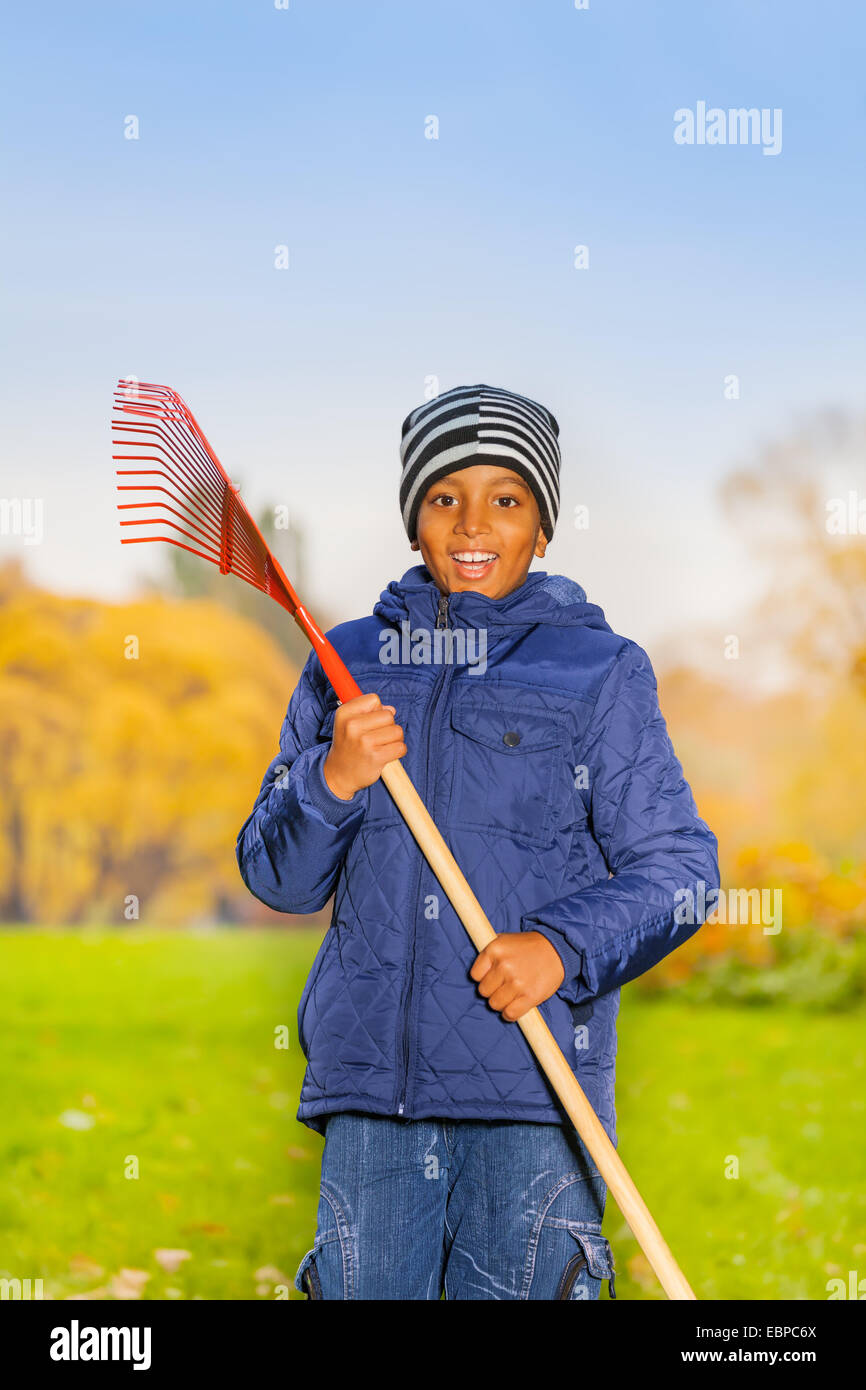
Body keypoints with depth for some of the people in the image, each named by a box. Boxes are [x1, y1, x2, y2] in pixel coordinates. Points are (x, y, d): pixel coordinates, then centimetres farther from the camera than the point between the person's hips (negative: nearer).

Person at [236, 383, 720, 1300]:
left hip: (533, 1086, -2)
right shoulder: (347, 664, 13)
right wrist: (331, 784, -8)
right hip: (369, 1079, 3)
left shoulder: (601, 673, 5)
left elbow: (679, 868, 1)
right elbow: (275, 878, 12)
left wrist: (564, 947, -16)